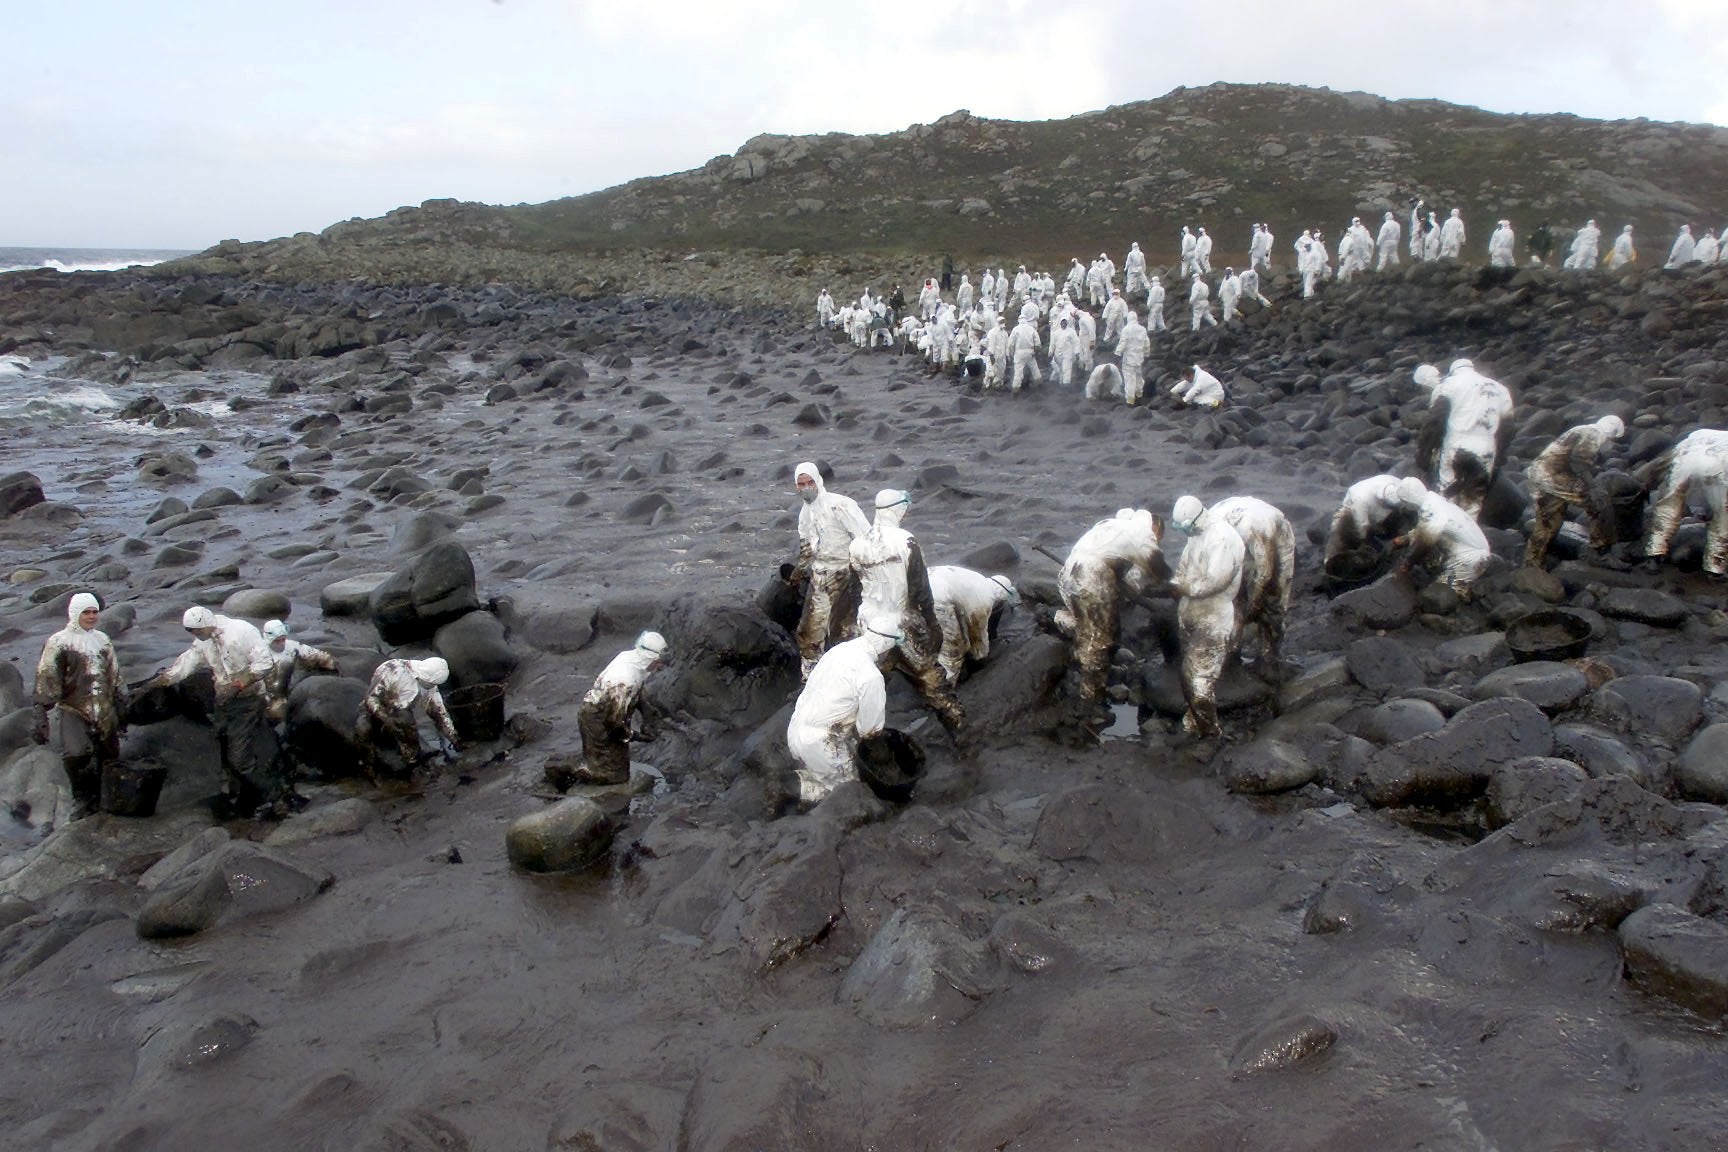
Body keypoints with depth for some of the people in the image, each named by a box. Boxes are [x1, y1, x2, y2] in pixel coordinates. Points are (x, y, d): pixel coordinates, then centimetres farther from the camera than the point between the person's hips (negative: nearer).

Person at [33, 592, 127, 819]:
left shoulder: (102, 639, 14)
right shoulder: (58, 643, -3)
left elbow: (115, 677, 21)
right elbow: (46, 681, -8)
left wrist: (120, 708, 21)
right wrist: (41, 717, -14)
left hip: (105, 712, 5)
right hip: (74, 710, -5)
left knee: (110, 759, 7)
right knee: (76, 753, -25)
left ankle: (100, 801, 24)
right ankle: (83, 799, -5)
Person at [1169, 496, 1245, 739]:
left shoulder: (1223, 537, -20)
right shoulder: (1197, 535, 9)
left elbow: (1217, 578, -27)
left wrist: (1187, 589, -18)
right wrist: (1176, 584, 2)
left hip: (1213, 621, -9)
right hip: (1191, 617, 9)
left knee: (1200, 679, -6)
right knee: (1189, 675, 18)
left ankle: (1210, 732, 9)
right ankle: (1194, 721, 35)